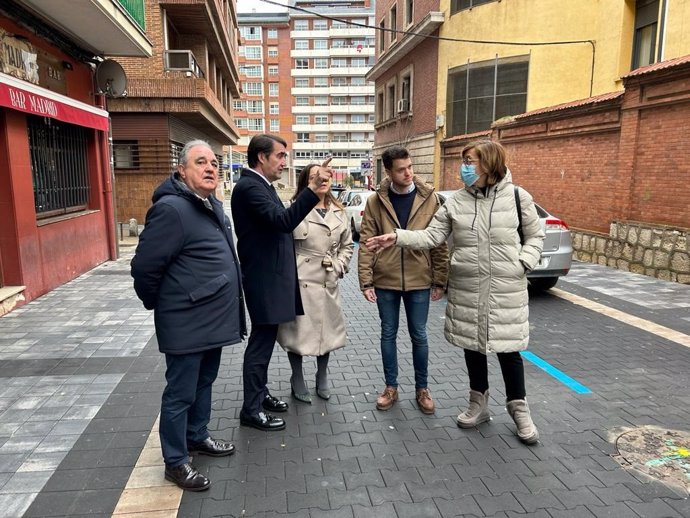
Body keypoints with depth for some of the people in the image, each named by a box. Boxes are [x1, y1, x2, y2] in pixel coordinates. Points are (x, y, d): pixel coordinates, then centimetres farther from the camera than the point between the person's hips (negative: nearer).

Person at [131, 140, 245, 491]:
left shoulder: (213, 206, 9)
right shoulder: (171, 209, -20)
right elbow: (145, 267, -18)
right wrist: (158, 305, -4)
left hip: (212, 318, 9)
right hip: (187, 323, -9)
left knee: (204, 383, 22)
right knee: (180, 393, 6)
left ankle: (197, 437, 41)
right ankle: (175, 461, 23)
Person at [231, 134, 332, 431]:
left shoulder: (261, 185, 14)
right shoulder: (249, 186, -18)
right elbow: (283, 220, -31)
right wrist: (313, 187, -36)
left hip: (271, 276, 10)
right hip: (264, 279, -10)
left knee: (264, 341, 20)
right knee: (261, 343, 0)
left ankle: (259, 394, 35)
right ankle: (251, 410, 13)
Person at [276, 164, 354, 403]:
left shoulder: (338, 212, 8)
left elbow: (347, 245, 15)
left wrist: (338, 267, 2)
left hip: (328, 282, 5)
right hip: (299, 280, -4)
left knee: (326, 329, 15)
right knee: (298, 330, 7)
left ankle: (322, 378, 36)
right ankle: (298, 381, 27)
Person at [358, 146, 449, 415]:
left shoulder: (429, 199, -3)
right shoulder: (375, 202, -3)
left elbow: (440, 243, -1)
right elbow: (366, 243, -3)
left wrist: (440, 280, -3)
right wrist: (366, 280, -8)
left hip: (419, 281, 0)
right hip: (385, 281, 1)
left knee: (418, 335, 10)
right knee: (388, 334, 12)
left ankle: (422, 389, 28)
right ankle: (391, 387, 28)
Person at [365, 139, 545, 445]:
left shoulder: (517, 198, -4)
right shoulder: (456, 201, 1)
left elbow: (535, 236, 6)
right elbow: (432, 236, -3)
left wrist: (523, 263, -9)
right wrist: (398, 238, -15)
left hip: (506, 290, -3)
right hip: (466, 290, 3)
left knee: (508, 348, 5)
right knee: (472, 346, 14)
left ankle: (518, 409, 27)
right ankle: (479, 404, 34)